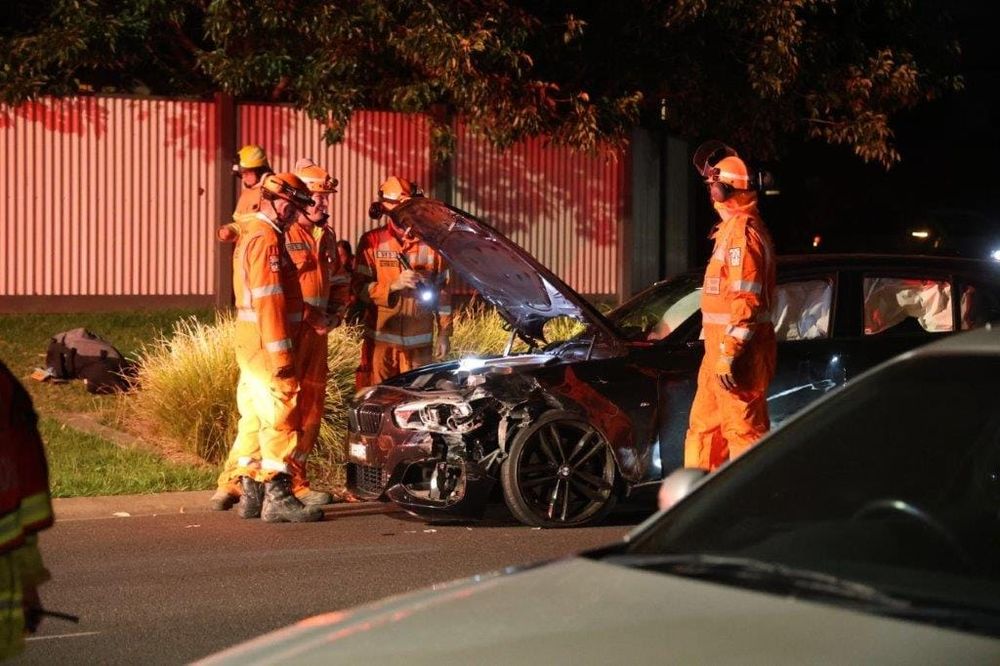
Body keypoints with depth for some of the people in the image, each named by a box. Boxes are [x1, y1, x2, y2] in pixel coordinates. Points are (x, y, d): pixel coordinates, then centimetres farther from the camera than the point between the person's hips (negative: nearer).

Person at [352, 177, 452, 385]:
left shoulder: (431, 243, 6)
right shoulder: (372, 241, 1)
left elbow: (443, 291, 10)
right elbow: (359, 288, -4)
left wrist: (444, 333, 6)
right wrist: (394, 285, -19)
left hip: (419, 342, 2)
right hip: (381, 340, -1)